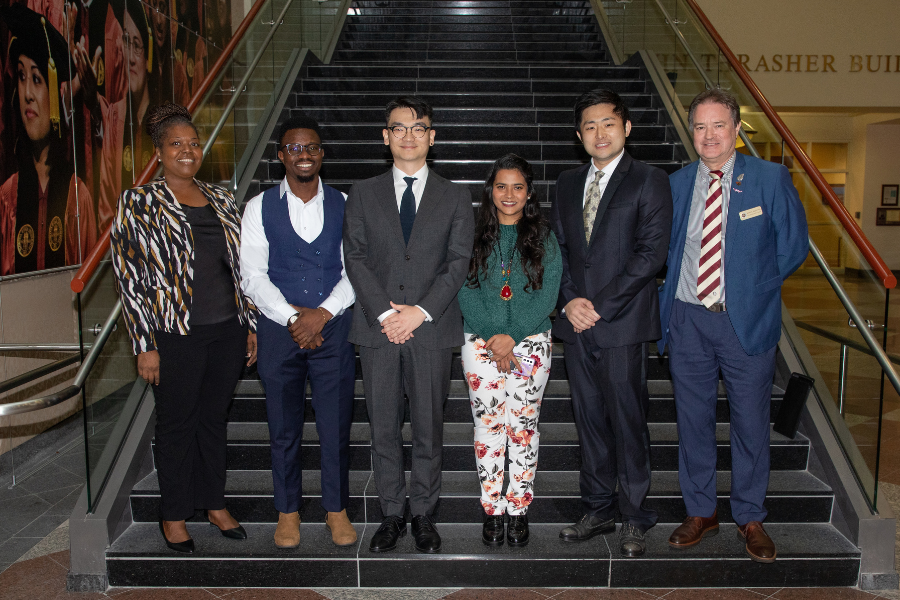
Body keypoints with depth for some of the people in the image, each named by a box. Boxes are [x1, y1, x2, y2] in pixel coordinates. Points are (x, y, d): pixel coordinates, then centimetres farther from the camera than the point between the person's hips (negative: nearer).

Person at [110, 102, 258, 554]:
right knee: (177, 423, 9)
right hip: (176, 335, -4)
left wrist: (251, 325, 10)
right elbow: (129, 278, -7)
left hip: (228, 330, 4)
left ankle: (215, 503, 33)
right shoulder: (138, 203, -5)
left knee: (216, 417, 16)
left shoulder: (220, 199, 9)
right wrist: (145, 346, -11)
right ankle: (174, 514, 28)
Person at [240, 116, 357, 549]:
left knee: (336, 426, 7)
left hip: (333, 329, 0)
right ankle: (288, 511, 28)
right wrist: (293, 318, -14)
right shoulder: (259, 208, 3)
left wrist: (322, 313, -14)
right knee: (284, 429, 11)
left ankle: (336, 509, 25)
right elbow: (253, 275, -3)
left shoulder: (343, 205, 5)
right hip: (279, 329, 0)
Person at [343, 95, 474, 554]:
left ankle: (423, 514, 22)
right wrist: (384, 313, -11)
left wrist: (420, 311, -12)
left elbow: (459, 262, 0)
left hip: (431, 328, -1)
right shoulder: (363, 194, 10)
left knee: (428, 428, 6)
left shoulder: (455, 197, 8)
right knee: (383, 428, 8)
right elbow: (355, 258, 2)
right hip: (376, 327, 1)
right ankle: (391, 514, 22)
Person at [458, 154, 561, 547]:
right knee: (487, 428, 4)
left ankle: (519, 509, 18)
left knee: (523, 428, 4)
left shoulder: (544, 238, 4)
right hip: (481, 345, 0)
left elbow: (547, 296, -3)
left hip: (530, 344, 0)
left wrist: (511, 336, -14)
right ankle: (492, 510, 17)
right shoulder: (474, 235, 5)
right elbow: (466, 292, -2)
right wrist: (493, 338, -13)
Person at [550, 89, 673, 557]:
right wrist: (570, 300, -4)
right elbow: (557, 248, 13)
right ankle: (598, 509, 25)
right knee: (589, 419, 12)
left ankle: (633, 518, 17)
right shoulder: (567, 184, 15)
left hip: (623, 325, -5)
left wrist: (599, 305, -13)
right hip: (576, 324, 5)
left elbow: (651, 253, -10)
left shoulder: (650, 182, -2)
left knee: (627, 421, 2)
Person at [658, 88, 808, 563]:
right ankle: (701, 512, 28)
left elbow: (793, 246, 3)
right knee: (693, 419, 11)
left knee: (751, 421, 8)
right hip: (687, 319, 2)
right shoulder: (676, 184, 6)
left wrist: (754, 286, 2)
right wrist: (669, 298, 3)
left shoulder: (771, 179, -3)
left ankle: (750, 518, 27)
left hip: (748, 320, -2)